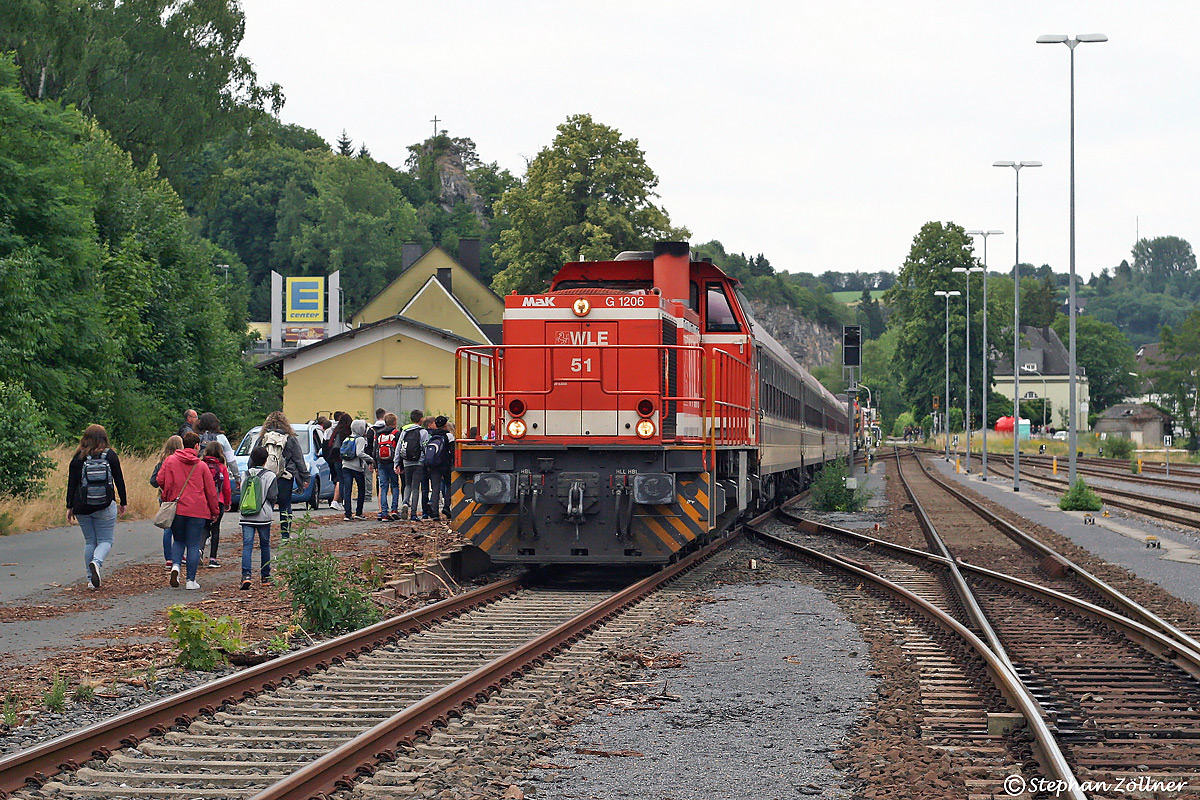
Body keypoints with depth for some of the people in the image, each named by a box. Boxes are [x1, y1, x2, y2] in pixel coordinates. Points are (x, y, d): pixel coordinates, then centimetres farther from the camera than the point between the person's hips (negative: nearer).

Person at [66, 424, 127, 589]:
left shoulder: (78, 458, 2)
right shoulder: (110, 455, 1)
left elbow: (71, 484, 2)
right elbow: (119, 480, 3)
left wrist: (70, 507, 7)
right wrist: (123, 503, 12)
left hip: (83, 508, 1)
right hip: (105, 507, -1)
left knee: (89, 542, 11)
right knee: (105, 541, 5)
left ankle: (91, 580, 8)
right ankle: (96, 562, -27)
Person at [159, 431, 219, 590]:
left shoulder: (170, 461, 1)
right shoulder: (201, 465, -1)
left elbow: (161, 480, -4)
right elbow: (211, 490, 2)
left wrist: (167, 498, 14)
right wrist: (214, 511, 12)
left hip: (176, 509, 2)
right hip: (197, 510, -2)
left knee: (178, 541, 19)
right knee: (193, 545, 4)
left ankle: (175, 565, -7)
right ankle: (191, 580, 2)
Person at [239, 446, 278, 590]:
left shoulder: (245, 475, 5)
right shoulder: (270, 476, -5)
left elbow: (242, 493, 10)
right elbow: (272, 496, -8)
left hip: (246, 517, 1)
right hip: (263, 516, -1)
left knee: (247, 545, -4)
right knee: (265, 545, 13)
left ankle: (246, 575, -22)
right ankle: (265, 576, 21)